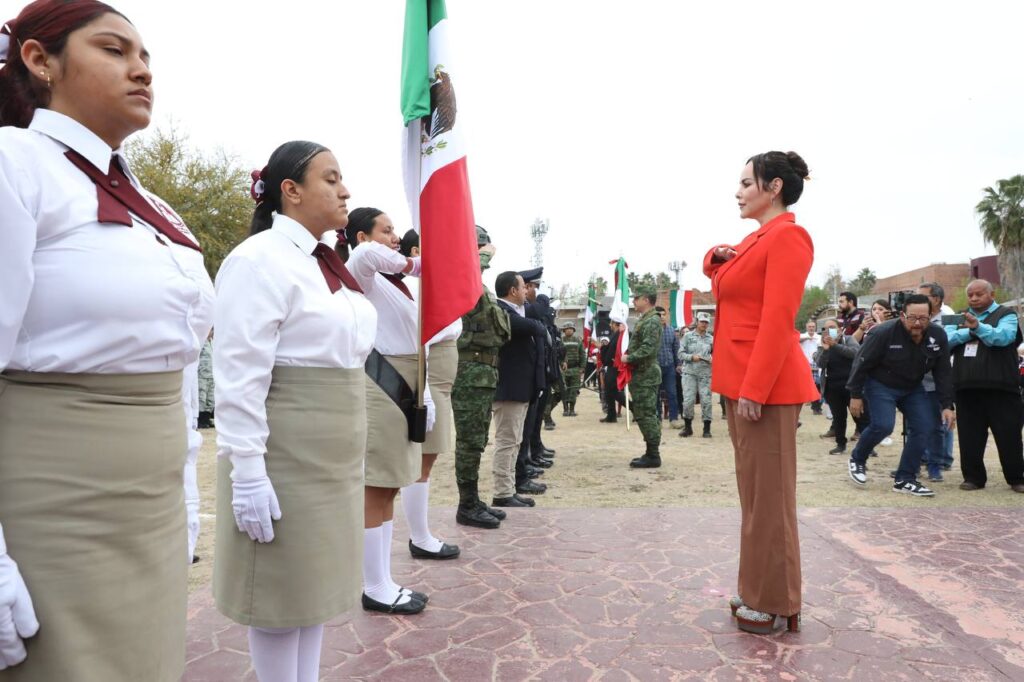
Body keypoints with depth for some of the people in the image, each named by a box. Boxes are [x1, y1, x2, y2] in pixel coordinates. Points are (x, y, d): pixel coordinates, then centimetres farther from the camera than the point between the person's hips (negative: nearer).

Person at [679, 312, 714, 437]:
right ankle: (687, 427, 12)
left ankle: (707, 428, 9)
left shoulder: (711, 339, 8)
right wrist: (692, 357, -15)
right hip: (689, 372, -1)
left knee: (706, 400, -2)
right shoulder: (688, 336, 4)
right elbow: (681, 354, 0)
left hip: (705, 373, 1)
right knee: (688, 400, -4)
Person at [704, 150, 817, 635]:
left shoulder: (788, 236, -11)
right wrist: (718, 256, 10)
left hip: (765, 386, -9)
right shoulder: (755, 240, 16)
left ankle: (777, 605, 15)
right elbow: (719, 274, 33)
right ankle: (759, 591, 28)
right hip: (742, 382, 9)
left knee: (769, 497, 1)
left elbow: (777, 320, -19)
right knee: (754, 493, 16)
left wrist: (754, 390, -22)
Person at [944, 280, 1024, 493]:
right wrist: (968, 332, -13)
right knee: (970, 436, 6)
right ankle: (973, 477, 16)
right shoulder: (959, 318, 16)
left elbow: (1003, 337, -17)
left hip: (1000, 387, -3)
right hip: (967, 388, 3)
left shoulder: (1005, 314, 4)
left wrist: (978, 327, -32)